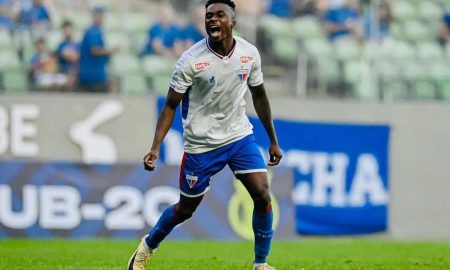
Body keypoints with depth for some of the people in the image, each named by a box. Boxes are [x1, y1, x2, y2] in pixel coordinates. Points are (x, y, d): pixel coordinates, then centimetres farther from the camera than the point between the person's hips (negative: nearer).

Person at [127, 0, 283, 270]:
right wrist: (155, 147, -21)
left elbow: (259, 96, 10)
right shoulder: (191, 60, -18)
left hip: (240, 136, 3)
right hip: (201, 144, -3)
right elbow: (171, 106, -11)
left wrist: (274, 141, 14)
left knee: (263, 196, -13)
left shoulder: (249, 53, -6)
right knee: (186, 209, 9)